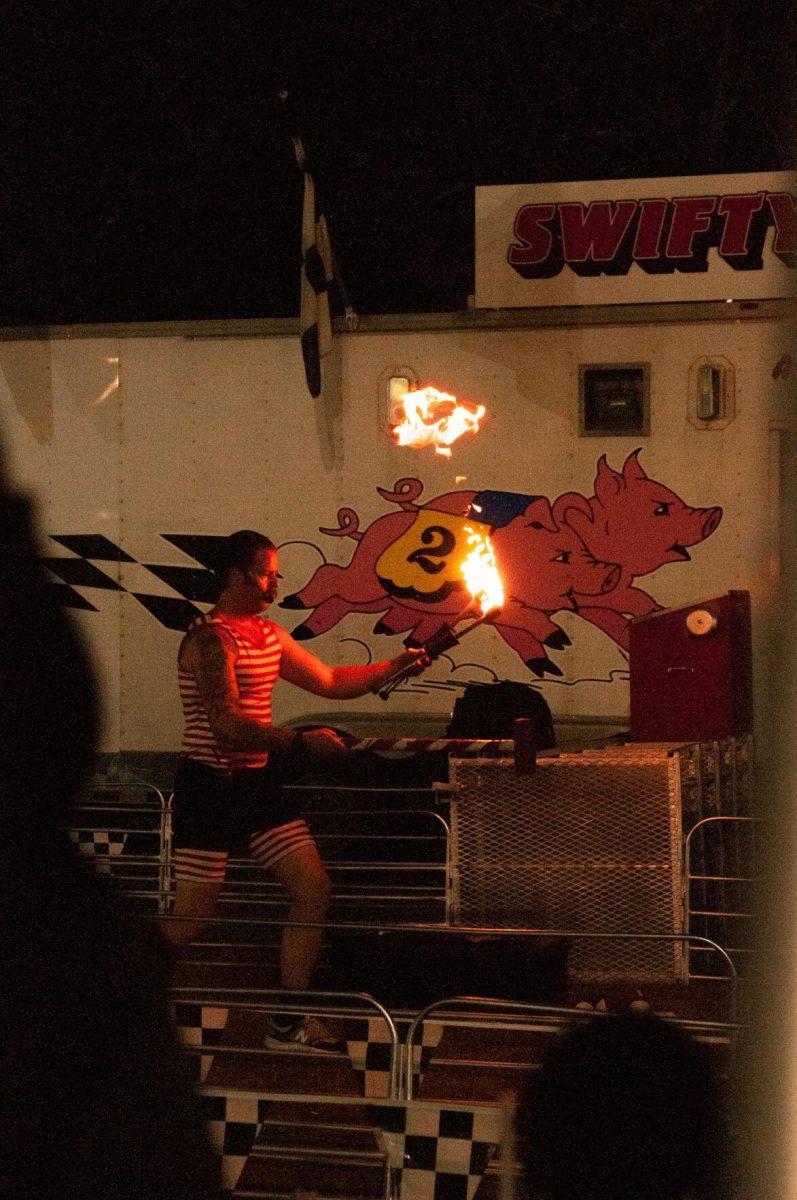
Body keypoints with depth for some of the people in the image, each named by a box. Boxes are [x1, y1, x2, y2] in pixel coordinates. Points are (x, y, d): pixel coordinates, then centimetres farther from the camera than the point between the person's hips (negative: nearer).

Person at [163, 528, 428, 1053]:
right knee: (191, 919, -9)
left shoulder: (269, 635, 13)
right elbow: (227, 724, -24)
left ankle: (287, 1022, 10)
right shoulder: (210, 640, -16)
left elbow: (330, 681, 20)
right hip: (210, 786, -9)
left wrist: (395, 667, 9)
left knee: (314, 889, 2)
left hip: (256, 783, 9)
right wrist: (301, 742, -28)